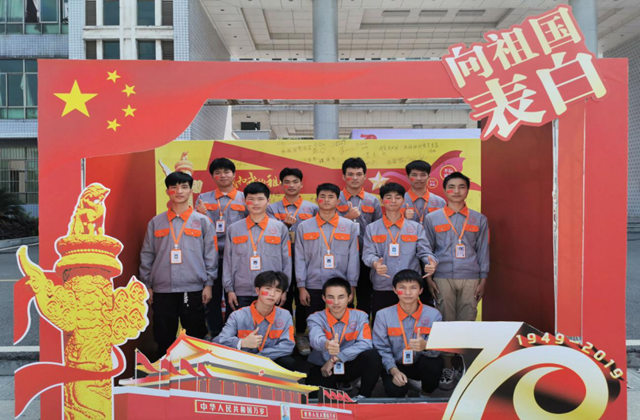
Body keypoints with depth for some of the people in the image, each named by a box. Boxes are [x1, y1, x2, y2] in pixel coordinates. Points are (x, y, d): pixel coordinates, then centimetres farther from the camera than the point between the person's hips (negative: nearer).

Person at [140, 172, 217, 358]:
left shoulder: (203, 221, 4)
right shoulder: (155, 222, 9)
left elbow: (211, 254, 2)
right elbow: (147, 256, 10)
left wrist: (208, 283, -3)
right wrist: (147, 285, 6)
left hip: (193, 289, -1)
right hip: (162, 290, 2)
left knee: (196, 338, 5)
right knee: (164, 339, 8)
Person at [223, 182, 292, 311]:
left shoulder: (280, 228, 5)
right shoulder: (233, 229, 7)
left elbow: (286, 261, 5)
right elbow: (228, 261, 8)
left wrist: (283, 290, 2)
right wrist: (229, 289, 3)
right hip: (242, 293, 1)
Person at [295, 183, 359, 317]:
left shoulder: (350, 226, 5)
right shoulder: (304, 227, 6)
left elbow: (353, 258, 3)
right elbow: (300, 259, 4)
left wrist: (352, 287, -1)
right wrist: (301, 287, -1)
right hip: (313, 288, 0)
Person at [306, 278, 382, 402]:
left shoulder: (360, 317, -7)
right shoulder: (316, 318, -12)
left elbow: (365, 344, -20)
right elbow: (316, 339, -34)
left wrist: (335, 358, -27)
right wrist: (326, 344, -60)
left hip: (350, 366, 1)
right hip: (324, 368, -1)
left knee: (372, 355, -27)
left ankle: (363, 397, -9)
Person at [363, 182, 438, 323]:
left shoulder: (416, 228, 12)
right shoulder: (372, 228, 10)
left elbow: (424, 252, 4)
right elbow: (368, 253, -2)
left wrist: (431, 262, -19)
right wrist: (375, 263, -25)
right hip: (381, 290, 0)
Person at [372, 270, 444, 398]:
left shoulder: (434, 315, -9)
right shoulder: (383, 315, -8)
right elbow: (382, 349, -12)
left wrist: (425, 346, -42)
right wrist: (394, 371, -28)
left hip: (421, 364, 1)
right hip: (395, 365, -1)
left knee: (435, 362, -31)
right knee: (395, 389, -30)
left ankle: (426, 396, 0)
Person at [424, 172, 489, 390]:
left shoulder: (479, 220, 11)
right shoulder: (432, 219, 8)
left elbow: (483, 251, 10)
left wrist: (483, 280, 4)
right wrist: (428, 278, 0)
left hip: (470, 279, 1)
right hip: (443, 278, -1)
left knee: (467, 322, 0)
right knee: (446, 322, 0)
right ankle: (448, 369, 10)